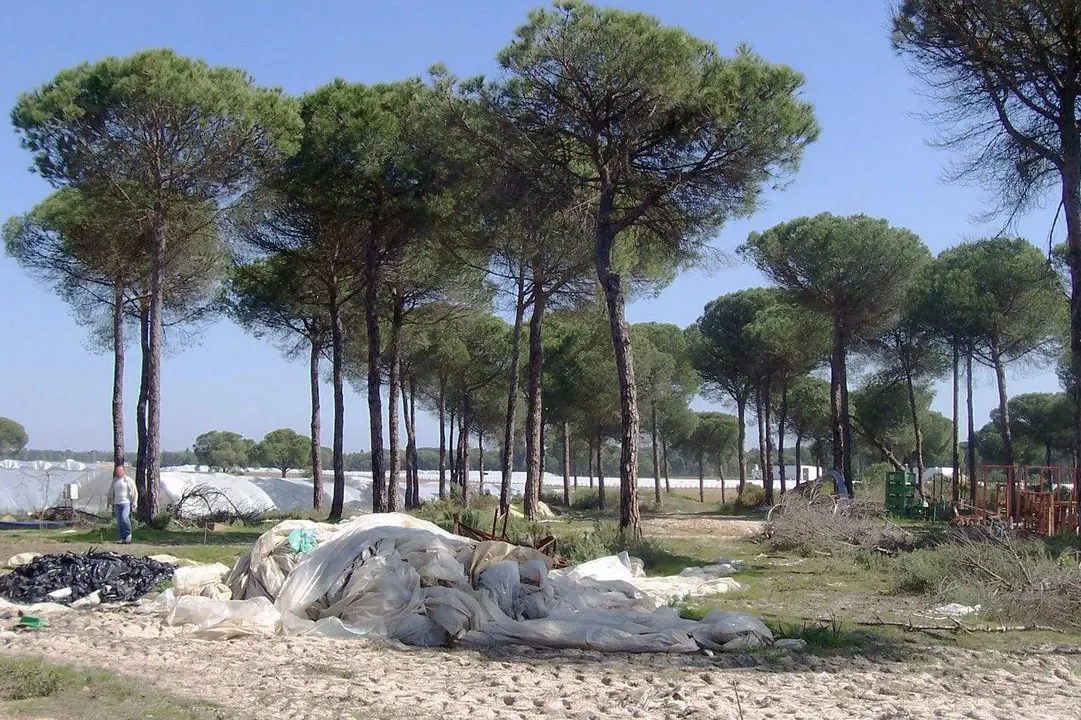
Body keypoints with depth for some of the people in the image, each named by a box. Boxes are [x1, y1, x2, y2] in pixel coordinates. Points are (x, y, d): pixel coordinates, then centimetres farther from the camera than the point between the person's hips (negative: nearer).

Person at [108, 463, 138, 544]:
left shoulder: (128, 480, -3)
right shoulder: (115, 480, 12)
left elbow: (135, 492, -2)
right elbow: (111, 492, 22)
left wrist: (134, 503, -7)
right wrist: (110, 502, 18)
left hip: (126, 503, -6)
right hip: (117, 503, 6)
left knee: (124, 517, -23)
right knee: (119, 521, 4)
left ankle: (128, 534, -7)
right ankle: (122, 538, 9)